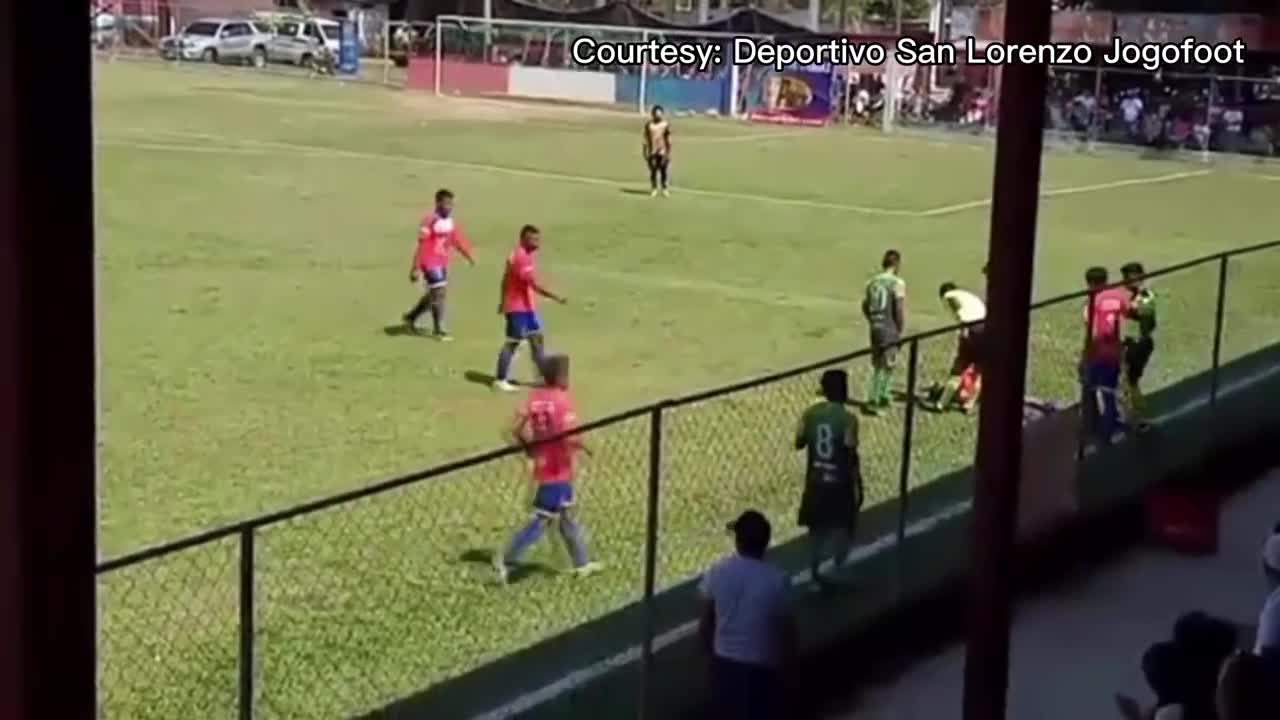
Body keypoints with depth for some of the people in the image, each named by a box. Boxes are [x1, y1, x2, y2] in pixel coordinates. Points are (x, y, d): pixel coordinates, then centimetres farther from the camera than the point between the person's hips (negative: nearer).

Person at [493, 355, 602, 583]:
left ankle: (581, 563, 32)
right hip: (559, 469, -8)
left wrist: (531, 448, 14)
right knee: (542, 520, -1)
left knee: (566, 516, 20)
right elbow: (570, 437, -25)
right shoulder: (563, 400, -17)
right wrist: (580, 445, -5)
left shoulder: (535, 398, 2)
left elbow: (517, 430, 2)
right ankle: (506, 560, -3)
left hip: (543, 467, 8)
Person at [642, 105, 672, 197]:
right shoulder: (649, 124, 2)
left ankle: (665, 188, 7)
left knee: (664, 171, -2)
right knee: (653, 170, 1)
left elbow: (668, 139, 2)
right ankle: (653, 188, 10)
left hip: (663, 151, -1)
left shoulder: (665, 124, -1)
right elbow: (646, 139, 7)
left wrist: (669, 152, 0)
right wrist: (645, 152, 5)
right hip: (652, 151, 1)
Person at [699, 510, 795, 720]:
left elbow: (705, 623, 0)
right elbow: (788, 629, -8)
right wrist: (783, 659, 11)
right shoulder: (777, 580, -16)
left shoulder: (717, 572, -8)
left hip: (724, 662, 4)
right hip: (761, 667, -3)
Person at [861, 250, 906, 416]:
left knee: (877, 365, 17)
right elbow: (900, 309, -15)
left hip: (875, 327, 6)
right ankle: (882, 398, 2)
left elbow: (865, 306, 11)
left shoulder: (872, 282, 7)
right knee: (888, 365, 3)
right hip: (890, 329, -6)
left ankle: (874, 399, 23)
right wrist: (902, 330, -4)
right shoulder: (897, 283, -13)